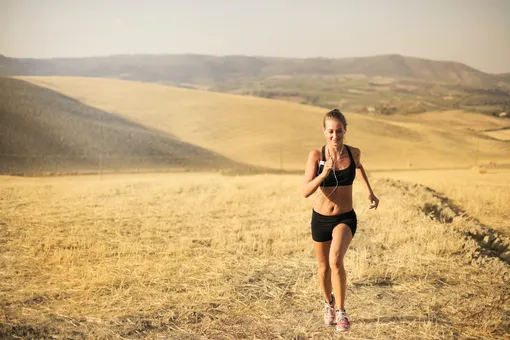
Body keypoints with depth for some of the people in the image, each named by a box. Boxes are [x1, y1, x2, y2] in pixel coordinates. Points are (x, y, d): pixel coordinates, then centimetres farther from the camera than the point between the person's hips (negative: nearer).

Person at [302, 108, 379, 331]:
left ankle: (341, 311, -8)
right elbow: (306, 191, -22)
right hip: (320, 218, 1)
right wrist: (325, 173, -36)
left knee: (336, 261, -26)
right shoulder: (316, 155, -15)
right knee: (324, 267, 17)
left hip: (346, 218, -1)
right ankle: (329, 303, 47)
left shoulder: (353, 152, -8)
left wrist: (370, 192, 17)